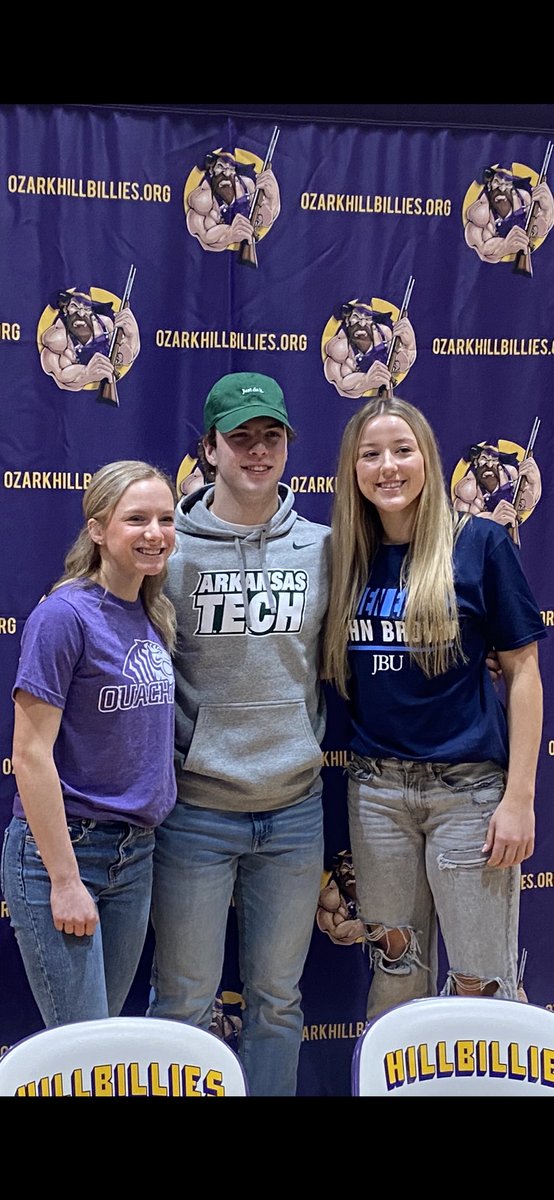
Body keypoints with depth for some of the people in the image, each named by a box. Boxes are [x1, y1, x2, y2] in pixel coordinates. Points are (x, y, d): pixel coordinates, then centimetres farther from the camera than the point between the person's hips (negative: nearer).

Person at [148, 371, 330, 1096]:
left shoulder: (323, 548, 3)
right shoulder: (169, 549, -6)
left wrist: (309, 738, 7)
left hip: (295, 809, 3)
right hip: (195, 811, -3)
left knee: (278, 997, 15)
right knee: (184, 1003, 7)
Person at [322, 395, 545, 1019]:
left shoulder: (479, 544, -5)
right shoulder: (348, 557, 6)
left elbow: (522, 671, -5)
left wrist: (519, 797, -10)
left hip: (469, 786, -4)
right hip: (376, 786, 4)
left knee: (480, 984, 2)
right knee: (395, 968, 14)